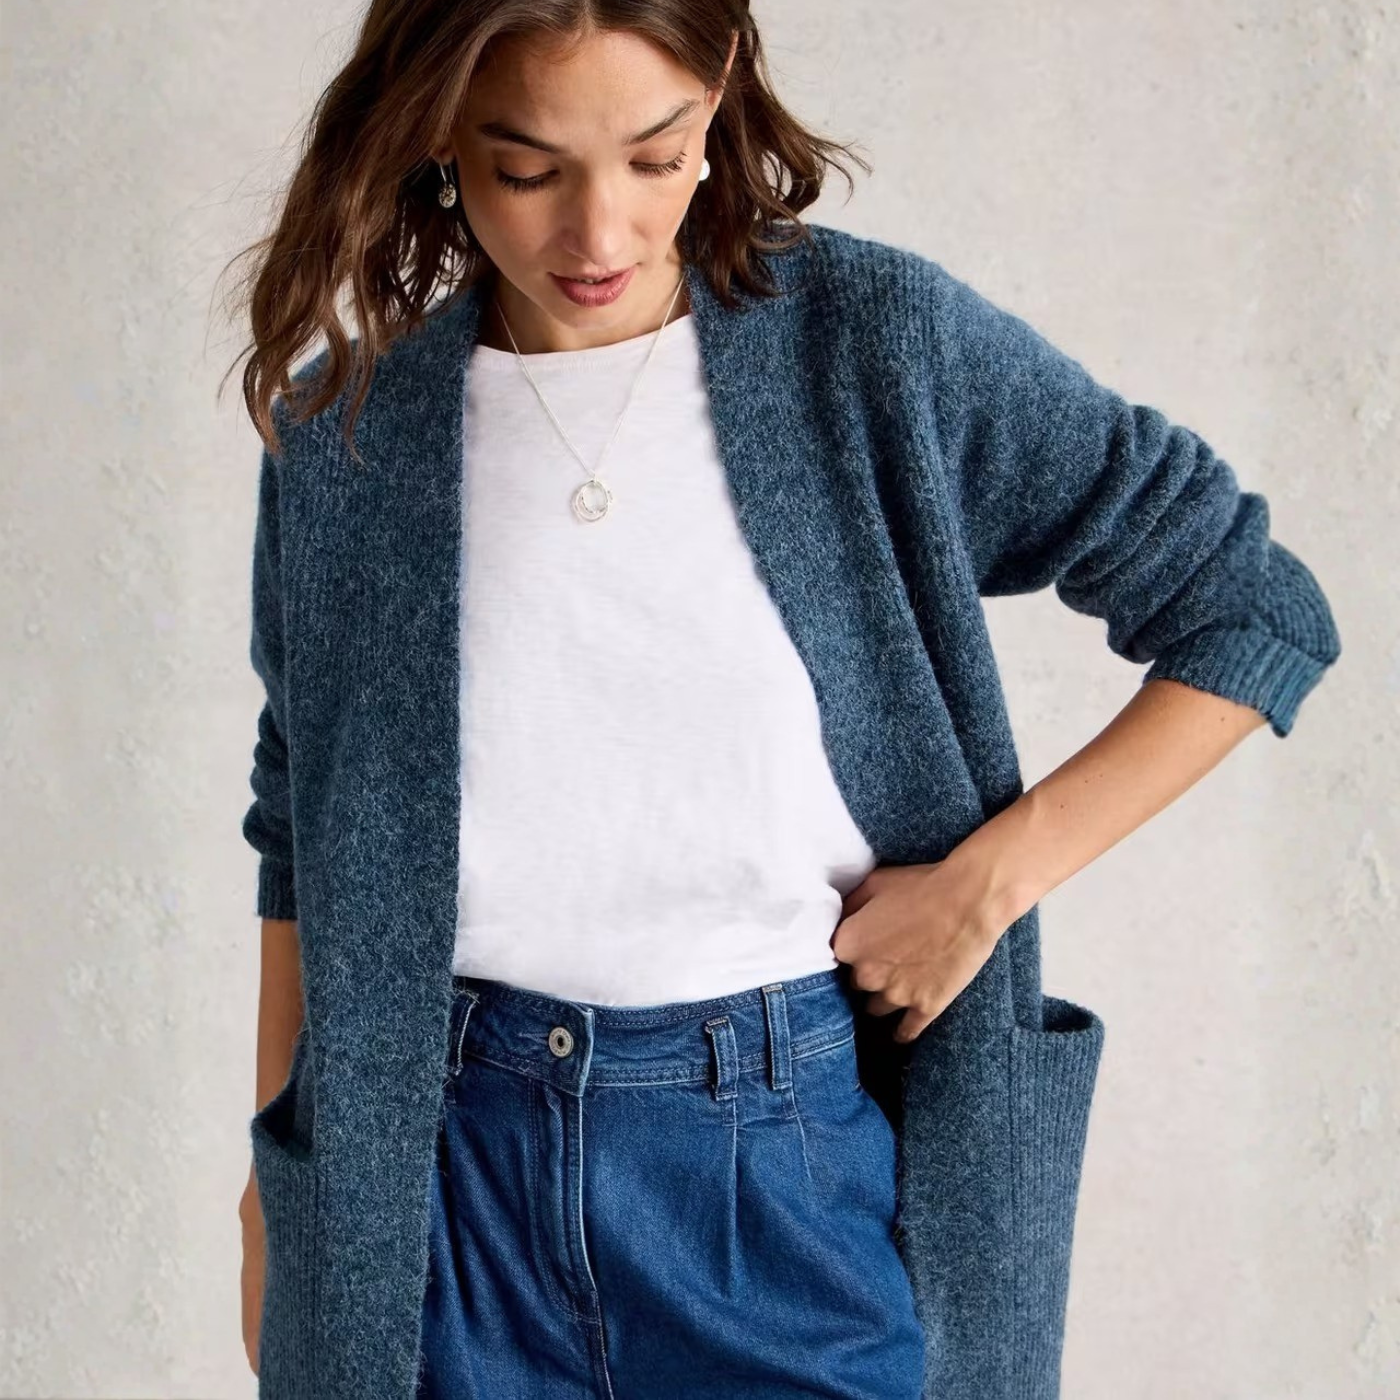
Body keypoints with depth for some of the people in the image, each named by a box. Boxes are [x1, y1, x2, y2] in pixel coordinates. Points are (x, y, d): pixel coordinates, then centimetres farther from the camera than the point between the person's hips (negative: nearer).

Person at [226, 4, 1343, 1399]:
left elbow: (1256, 610, -2)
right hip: (451, 1173, 2)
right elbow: (303, 846, 10)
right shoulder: (337, 432, -1)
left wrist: (988, 877, -10)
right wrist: (272, 1189, 12)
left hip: (808, 1162, -1)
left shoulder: (878, 343, -7)